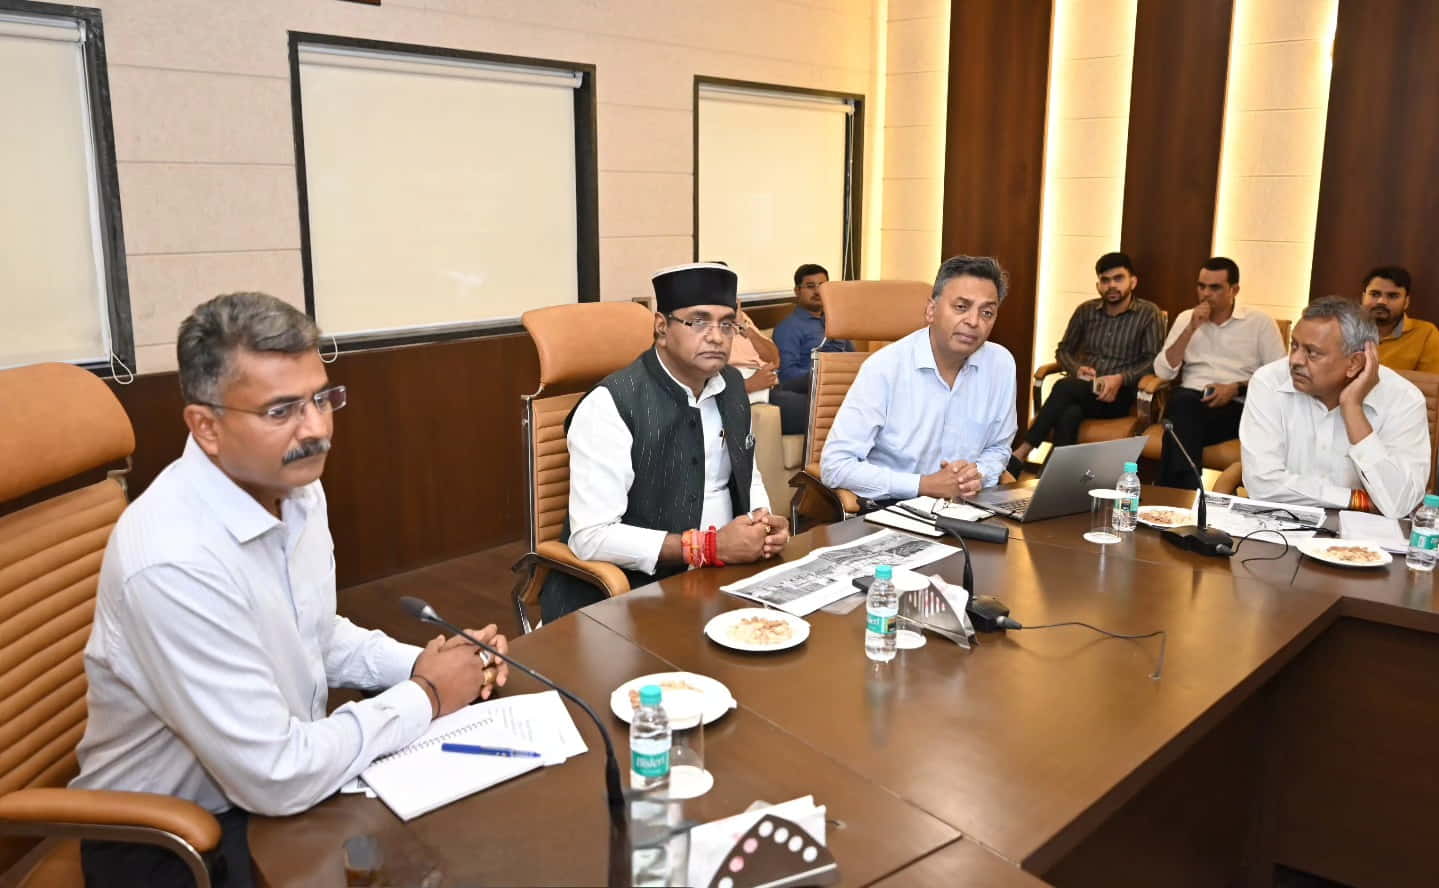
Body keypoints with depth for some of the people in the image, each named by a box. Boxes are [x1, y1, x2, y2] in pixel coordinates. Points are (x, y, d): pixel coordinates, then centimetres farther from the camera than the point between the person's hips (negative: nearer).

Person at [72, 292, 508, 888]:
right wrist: (423, 697, -16)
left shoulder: (297, 488, -4)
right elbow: (277, 778, -27)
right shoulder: (175, 560, -31)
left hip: (278, 776, 7)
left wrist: (420, 664, -5)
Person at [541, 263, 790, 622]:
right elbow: (591, 537, -21)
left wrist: (763, 520, -5)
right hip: (626, 594, -7)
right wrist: (711, 546, -23)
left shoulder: (733, 387, 5)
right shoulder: (610, 404, -17)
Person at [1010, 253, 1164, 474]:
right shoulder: (1086, 311, 12)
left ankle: (1022, 453, -32)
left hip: (1120, 394, -3)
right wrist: (1077, 369, -5)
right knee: (1069, 415, -35)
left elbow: (1153, 361, -3)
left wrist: (1121, 378, -19)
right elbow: (1063, 350, 18)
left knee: (1065, 387, -33)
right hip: (1082, 389, 3)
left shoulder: (1148, 313, 2)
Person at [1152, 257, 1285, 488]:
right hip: (1189, 400, 2)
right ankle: (1183, 493, -34)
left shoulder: (1260, 322, 8)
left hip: (1237, 406, -2)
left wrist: (1237, 388, -13)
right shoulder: (1186, 318, 15)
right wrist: (1191, 329, -4)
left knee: (1181, 426, -35)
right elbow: (1163, 372, 3)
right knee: (1182, 404, -36)